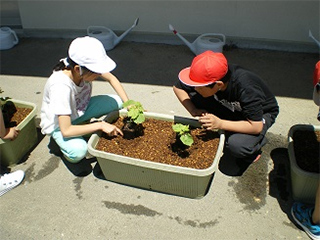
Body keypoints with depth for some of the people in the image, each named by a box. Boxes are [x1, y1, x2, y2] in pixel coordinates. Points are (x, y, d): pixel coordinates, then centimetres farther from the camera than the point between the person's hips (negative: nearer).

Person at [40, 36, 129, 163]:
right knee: (78, 150, -35)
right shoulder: (60, 87, -39)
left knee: (119, 101, -13)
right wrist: (100, 125, -33)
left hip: (81, 108, 6)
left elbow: (112, 79, -6)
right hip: (59, 123, -6)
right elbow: (66, 131, -37)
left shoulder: (87, 66, -23)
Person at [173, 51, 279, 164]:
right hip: (232, 108, 5)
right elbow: (177, 87, -11)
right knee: (194, 96, -20)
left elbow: (257, 127, -35)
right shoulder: (208, 76, -26)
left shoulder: (246, 88, -39)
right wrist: (193, 110, -25)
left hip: (262, 113, -5)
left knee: (236, 144, -35)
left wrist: (220, 124, -42)